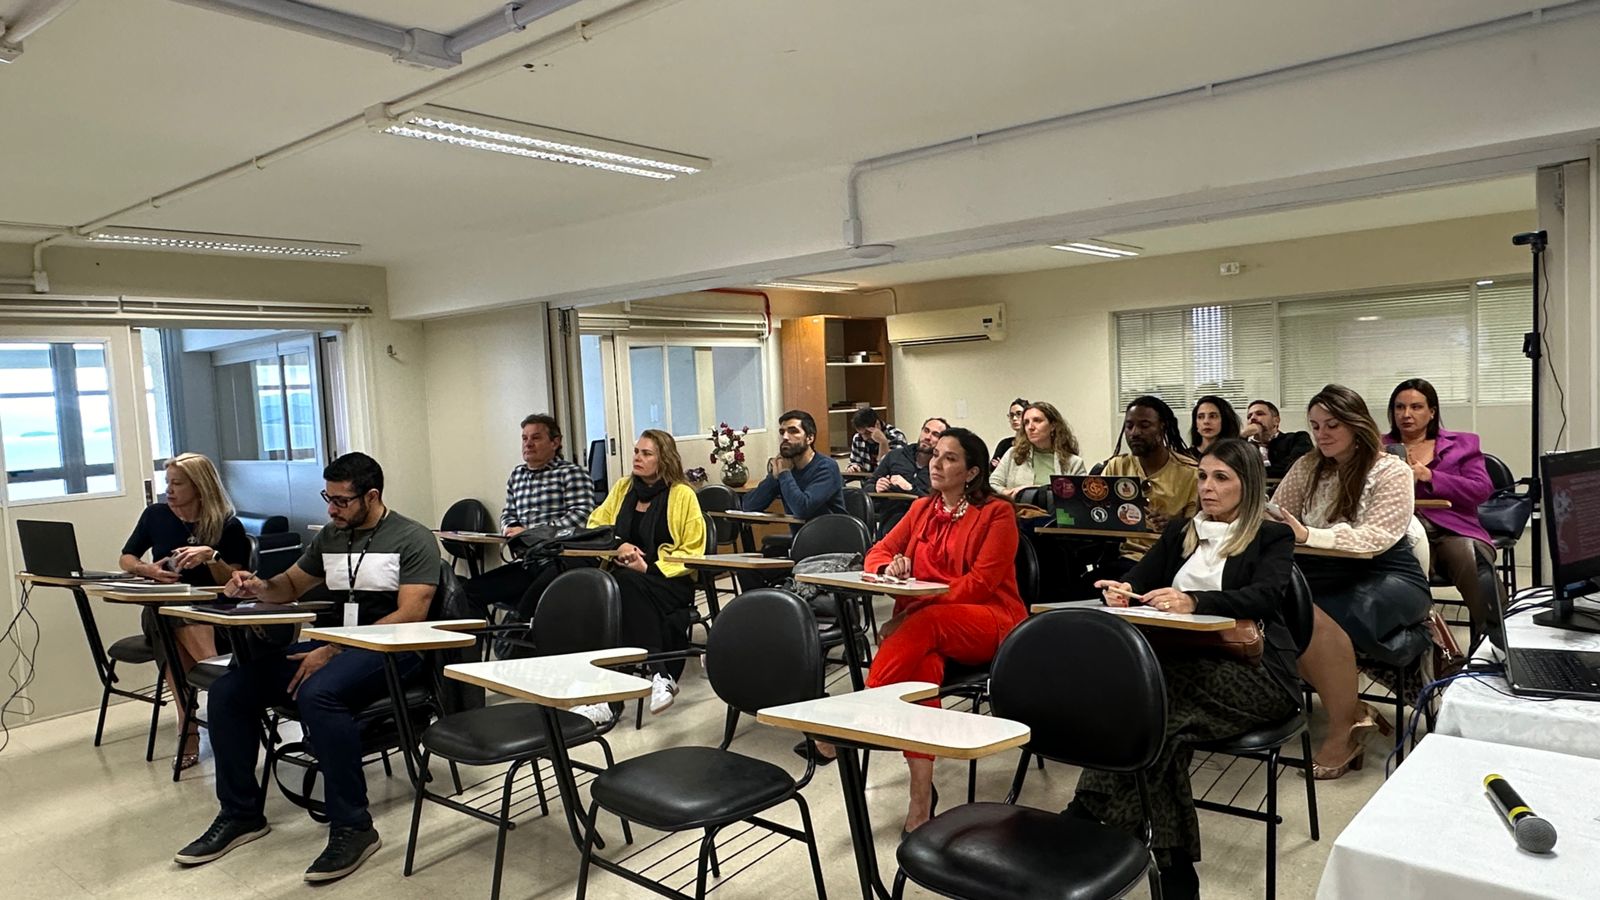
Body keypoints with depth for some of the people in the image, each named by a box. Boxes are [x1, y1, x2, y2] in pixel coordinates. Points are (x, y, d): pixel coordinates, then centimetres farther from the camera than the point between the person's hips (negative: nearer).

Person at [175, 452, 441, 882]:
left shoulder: (413, 539, -9)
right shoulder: (330, 536, 13)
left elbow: (410, 616, -17)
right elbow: (291, 586, 27)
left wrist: (333, 652, -23)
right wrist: (259, 587, 2)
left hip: (391, 650, -7)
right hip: (333, 644, 8)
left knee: (318, 693, -36)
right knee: (228, 690, -7)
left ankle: (353, 827, -23)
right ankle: (241, 814, 9)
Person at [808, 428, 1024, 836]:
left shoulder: (997, 512, -1)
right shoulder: (922, 509, 17)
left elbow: (981, 583, -11)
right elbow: (878, 552, 14)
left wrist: (917, 608, -20)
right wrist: (891, 566, -13)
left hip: (990, 623, -4)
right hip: (922, 620, 4)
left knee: (927, 624, -38)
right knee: (924, 662, -34)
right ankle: (921, 798, -39)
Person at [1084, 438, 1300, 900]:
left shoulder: (1273, 537, 5)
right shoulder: (1181, 531, 20)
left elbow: (1264, 597, -14)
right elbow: (1139, 578, 12)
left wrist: (1194, 601, -32)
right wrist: (1121, 589, -15)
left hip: (1254, 672, -4)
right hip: (1187, 665, 5)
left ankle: (1090, 813, -32)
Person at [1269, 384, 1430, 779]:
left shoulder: (1391, 471, -7)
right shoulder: (1307, 467, 8)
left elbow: (1376, 537, -20)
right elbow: (1275, 514, 3)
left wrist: (1309, 535, -35)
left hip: (1387, 577, -5)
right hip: (1329, 574, 5)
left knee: (1315, 619, -35)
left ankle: (1345, 728, -14)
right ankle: (1352, 709, -12)